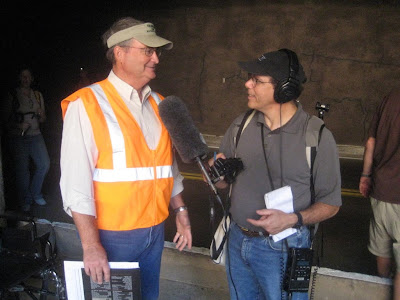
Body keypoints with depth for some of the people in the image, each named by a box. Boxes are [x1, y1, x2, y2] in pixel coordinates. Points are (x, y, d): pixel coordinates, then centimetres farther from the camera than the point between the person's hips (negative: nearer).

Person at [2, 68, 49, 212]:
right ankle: (24, 201, 16)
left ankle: (35, 193, 20)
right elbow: (5, 119, 0)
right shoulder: (12, 95, -1)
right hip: (17, 137, -4)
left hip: (35, 135, 4)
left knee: (44, 164, -4)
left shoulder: (37, 95, 12)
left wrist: (42, 115, -7)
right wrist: (19, 126, -16)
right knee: (22, 169, -2)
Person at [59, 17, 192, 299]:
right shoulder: (87, 105, -13)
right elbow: (76, 181, -17)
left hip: (155, 231, 6)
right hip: (111, 235, -5)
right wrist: (91, 245, -18)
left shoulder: (158, 104, 8)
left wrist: (181, 212, 12)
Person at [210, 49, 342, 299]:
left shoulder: (318, 136, -14)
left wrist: (293, 219, -24)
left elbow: (330, 204, -8)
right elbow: (222, 182, 8)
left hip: (282, 248, -4)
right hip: (237, 240, 5)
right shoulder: (240, 125, -1)